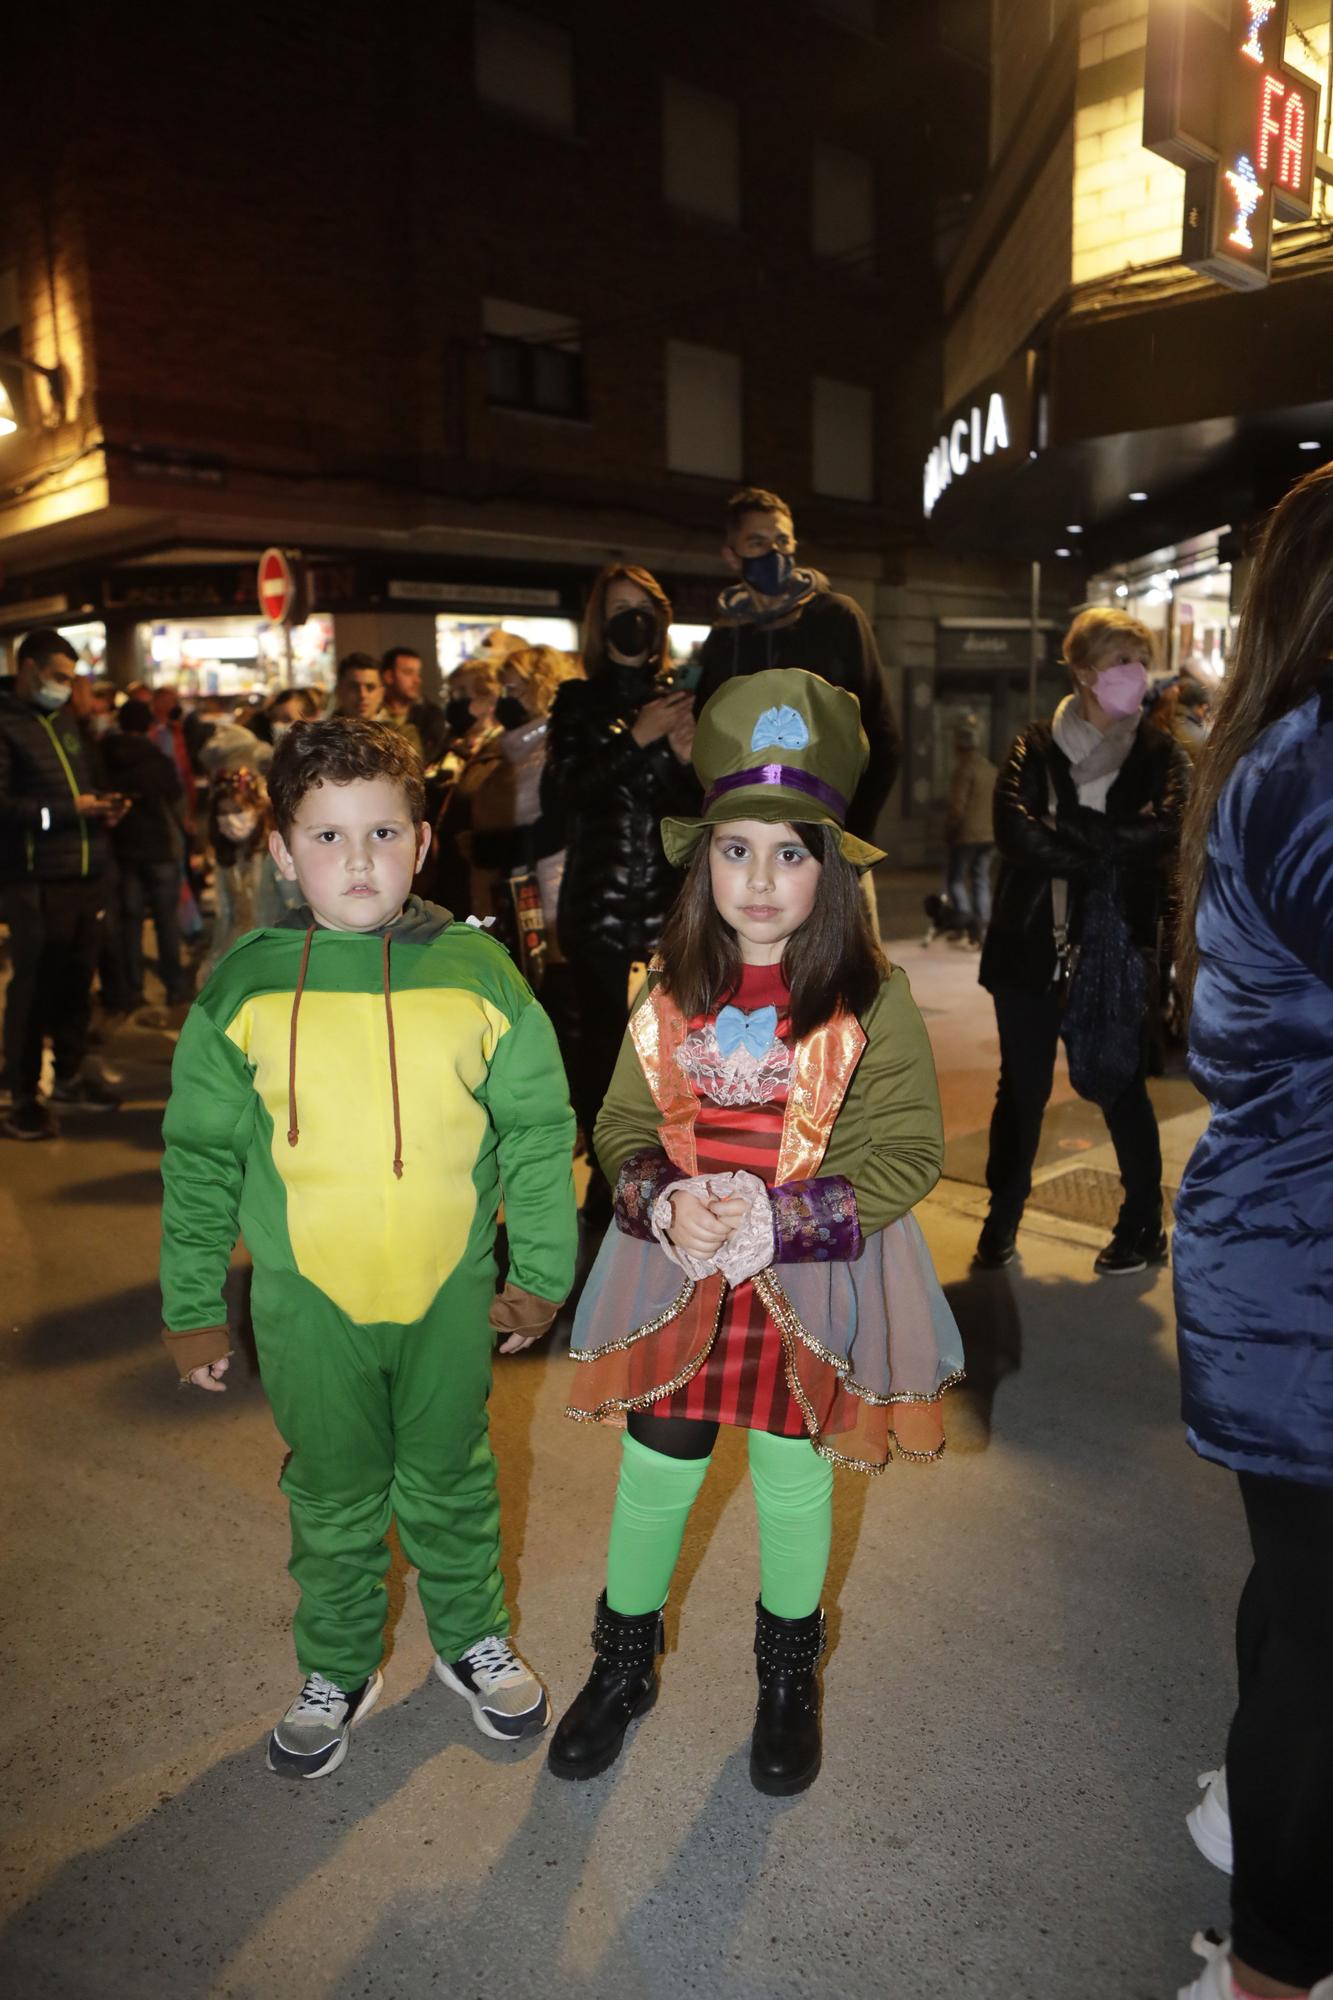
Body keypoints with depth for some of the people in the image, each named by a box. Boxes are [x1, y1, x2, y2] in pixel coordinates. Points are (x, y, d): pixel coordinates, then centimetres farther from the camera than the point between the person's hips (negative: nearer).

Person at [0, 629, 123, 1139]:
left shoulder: (64, 723, 20)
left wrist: (100, 805, 5)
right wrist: (65, 810, -19)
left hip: (85, 874, 8)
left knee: (77, 982, 14)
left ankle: (70, 1075, 29)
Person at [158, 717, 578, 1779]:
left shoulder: (476, 971, -10)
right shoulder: (245, 985, -9)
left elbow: (538, 1130, -2)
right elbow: (200, 1159, -1)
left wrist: (540, 1273, 2)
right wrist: (194, 1307, 3)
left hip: (450, 1292, 0)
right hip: (307, 1299, 0)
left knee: (452, 1483, 20)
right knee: (332, 1500, 19)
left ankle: (473, 1639, 45)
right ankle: (339, 1669, 43)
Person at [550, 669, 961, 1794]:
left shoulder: (875, 1004, -11)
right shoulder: (671, 999, -1)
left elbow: (907, 1152, -12)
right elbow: (622, 1128, 2)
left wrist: (776, 1222, -22)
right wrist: (668, 1206, -18)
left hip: (816, 1279, -2)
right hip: (676, 1272, 2)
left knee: (794, 1479, 16)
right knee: (654, 1471, 13)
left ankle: (790, 1671, 44)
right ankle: (625, 1659, 41)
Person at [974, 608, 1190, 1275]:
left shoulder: (1160, 754, 3)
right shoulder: (1034, 747, 4)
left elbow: (1165, 832, -16)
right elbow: (1013, 830, -14)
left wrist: (1060, 829, -18)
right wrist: (1113, 844, -16)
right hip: (1032, 945, 1)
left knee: (1123, 1088, 8)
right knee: (1021, 1089, 9)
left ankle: (1144, 1226, 23)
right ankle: (1002, 1218, 23)